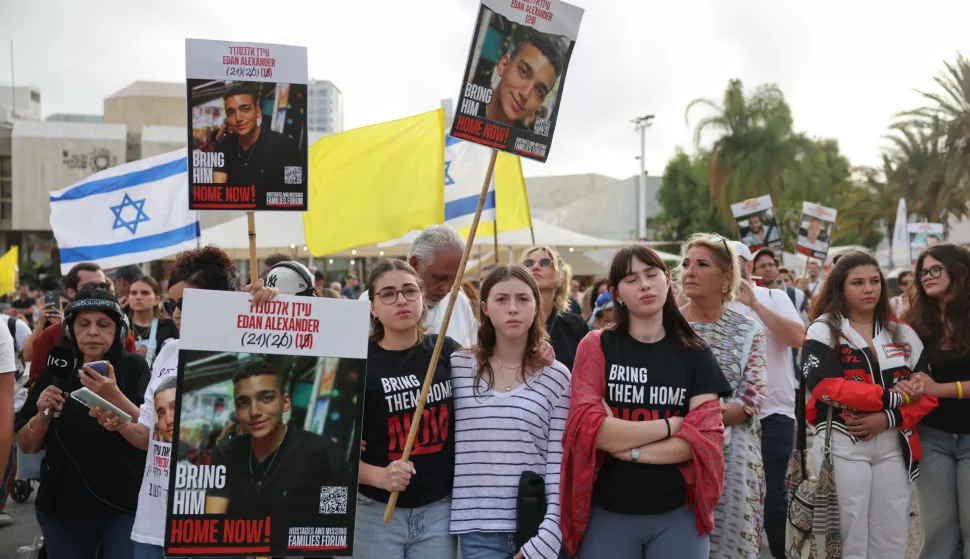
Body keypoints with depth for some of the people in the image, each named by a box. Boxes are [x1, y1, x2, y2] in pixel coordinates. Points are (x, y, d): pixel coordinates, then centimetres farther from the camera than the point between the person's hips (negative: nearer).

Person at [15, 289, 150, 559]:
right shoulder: (56, 371, 2)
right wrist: (43, 415, -14)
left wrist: (114, 396, -31)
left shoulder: (134, 367, -6)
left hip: (125, 504, -3)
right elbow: (27, 446, 6)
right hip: (61, 506, 3)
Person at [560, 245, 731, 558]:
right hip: (607, 514, -1)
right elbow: (587, 428, -15)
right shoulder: (596, 346, -3)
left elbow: (706, 437, -8)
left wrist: (628, 448, -16)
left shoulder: (696, 354, 2)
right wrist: (670, 425, -13)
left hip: (678, 515, 1)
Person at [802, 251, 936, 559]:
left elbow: (928, 393, 5)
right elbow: (825, 387, -18)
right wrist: (891, 397, -18)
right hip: (843, 447, -4)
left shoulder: (903, 333, 10)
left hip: (894, 448, 4)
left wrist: (889, 418, -13)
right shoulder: (823, 332, -3)